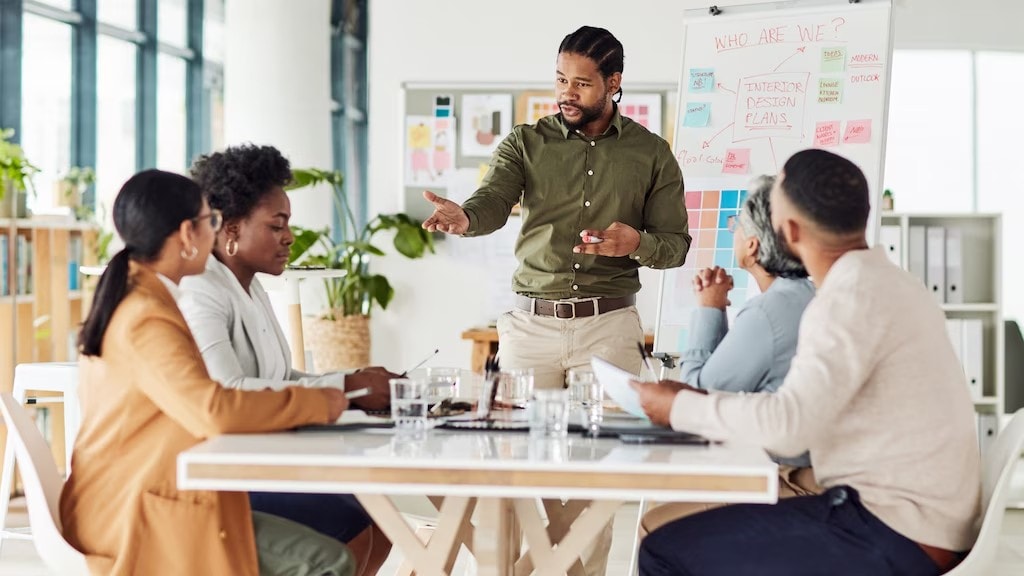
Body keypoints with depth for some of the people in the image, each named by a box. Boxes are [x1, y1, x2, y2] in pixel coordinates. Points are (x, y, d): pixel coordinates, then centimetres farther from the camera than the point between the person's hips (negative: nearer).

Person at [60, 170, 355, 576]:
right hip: (140, 516, -10)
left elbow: (192, 400, 15)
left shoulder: (132, 300, 14)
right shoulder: (147, 316, -18)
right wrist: (315, 403, -16)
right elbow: (212, 410, -29)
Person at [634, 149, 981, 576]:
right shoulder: (887, 283, 13)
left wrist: (681, 407, -13)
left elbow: (790, 426, -27)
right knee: (709, 530, 20)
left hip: (895, 540, -10)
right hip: (909, 522, 10)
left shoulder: (852, 297, -17)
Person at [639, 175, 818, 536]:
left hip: (792, 483, -10)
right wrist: (714, 311, 12)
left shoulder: (766, 313, -20)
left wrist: (709, 311, 1)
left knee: (657, 527, -8)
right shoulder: (810, 299, 11)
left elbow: (696, 395, -10)